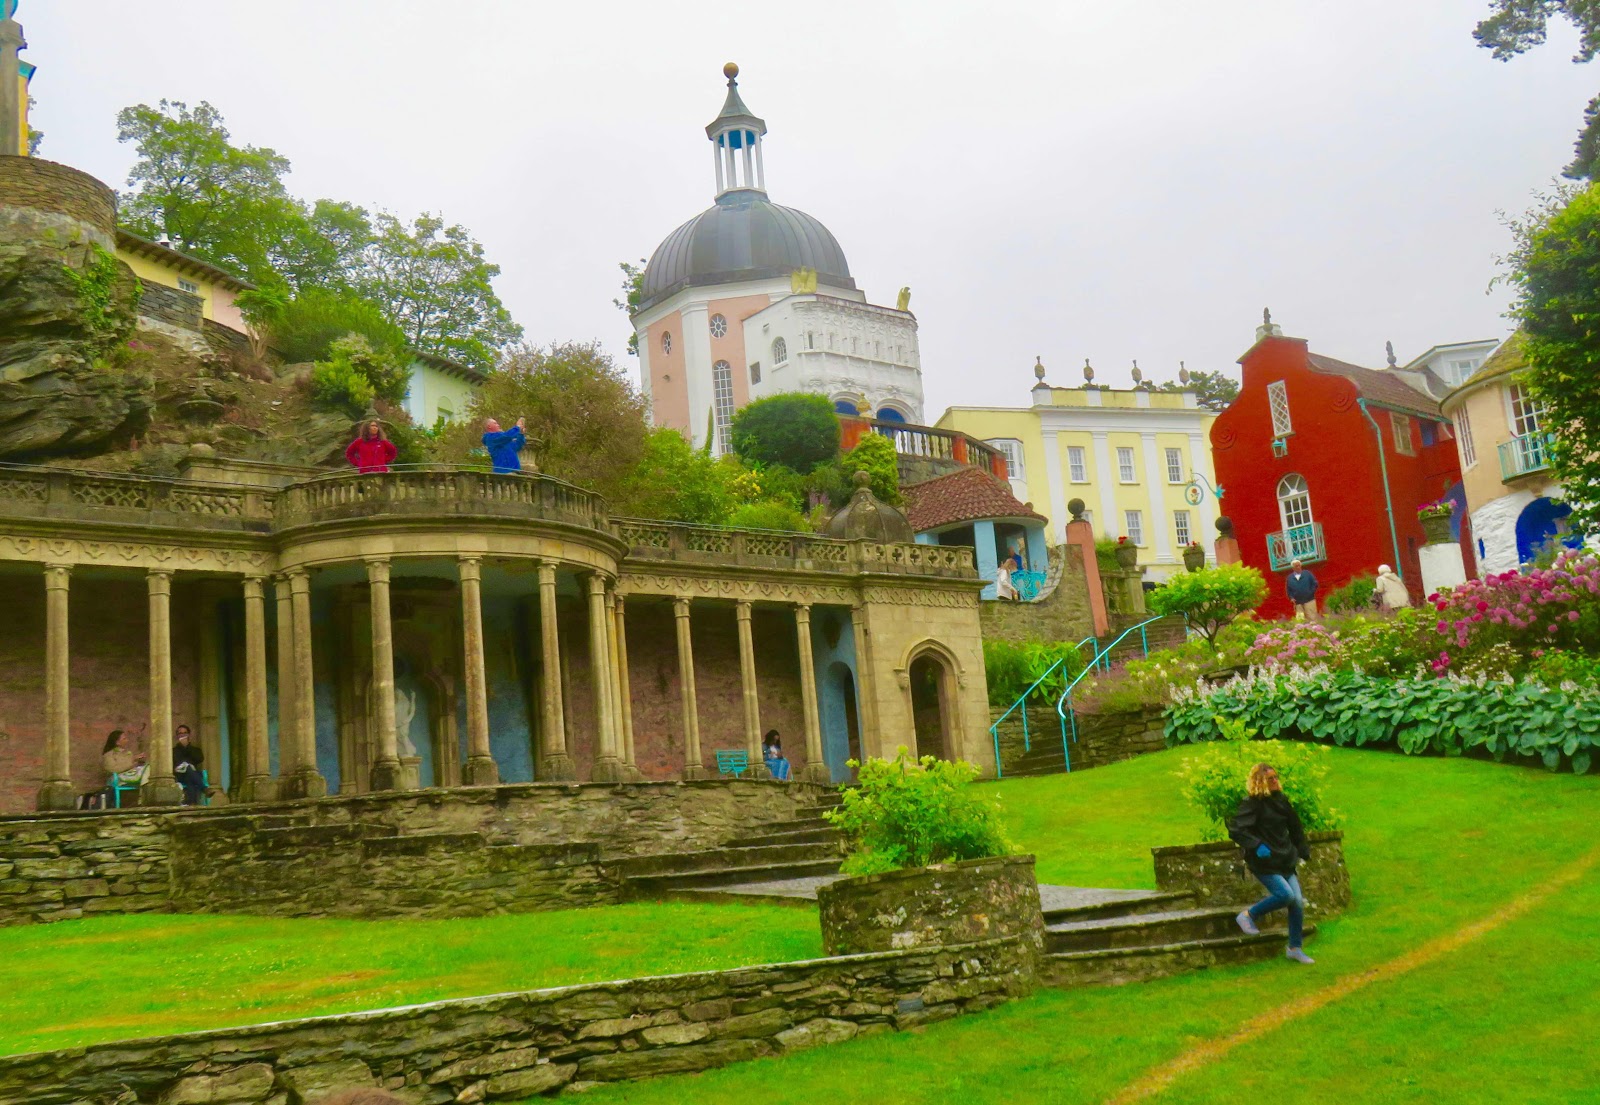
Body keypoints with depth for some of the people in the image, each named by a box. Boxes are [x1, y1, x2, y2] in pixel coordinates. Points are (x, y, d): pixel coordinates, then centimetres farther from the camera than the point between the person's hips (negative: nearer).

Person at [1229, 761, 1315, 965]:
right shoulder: (1252, 804, -13)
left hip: (1284, 862, 7)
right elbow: (1235, 829, -19)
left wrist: (1303, 852, 14)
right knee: (1286, 894, -21)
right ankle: (1248, 916, 1)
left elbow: (1295, 828, 20)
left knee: (1298, 901, 2)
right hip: (1264, 862, -7)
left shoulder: (1281, 800, 9)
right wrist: (1256, 846, -28)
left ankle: (1295, 948, 16)